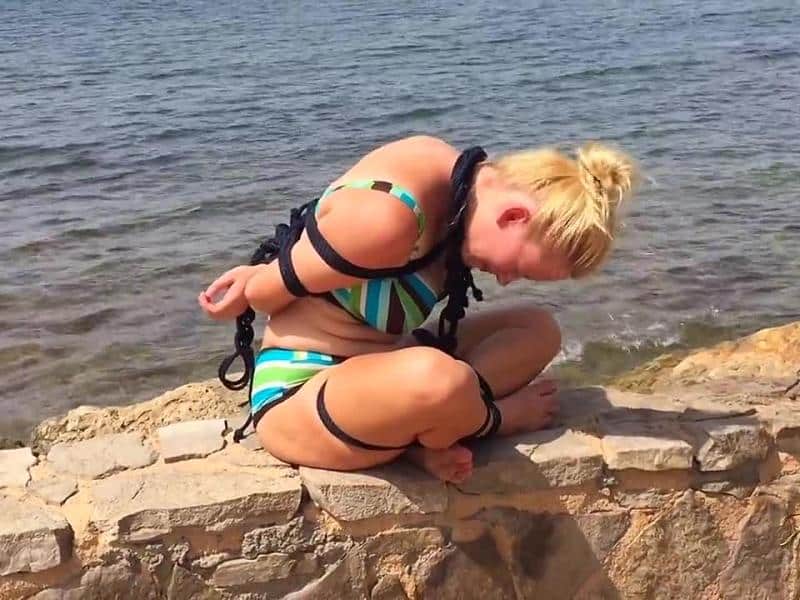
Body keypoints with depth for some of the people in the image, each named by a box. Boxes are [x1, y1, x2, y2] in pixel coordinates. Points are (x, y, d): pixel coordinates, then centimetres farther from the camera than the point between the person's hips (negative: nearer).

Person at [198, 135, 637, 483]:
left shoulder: (460, 179, -2)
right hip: (298, 395, -9)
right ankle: (497, 417, -6)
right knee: (437, 380, -40)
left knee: (538, 330, 3)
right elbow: (268, 291, -16)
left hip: (370, 370, 9)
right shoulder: (388, 217, -30)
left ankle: (423, 432, -15)